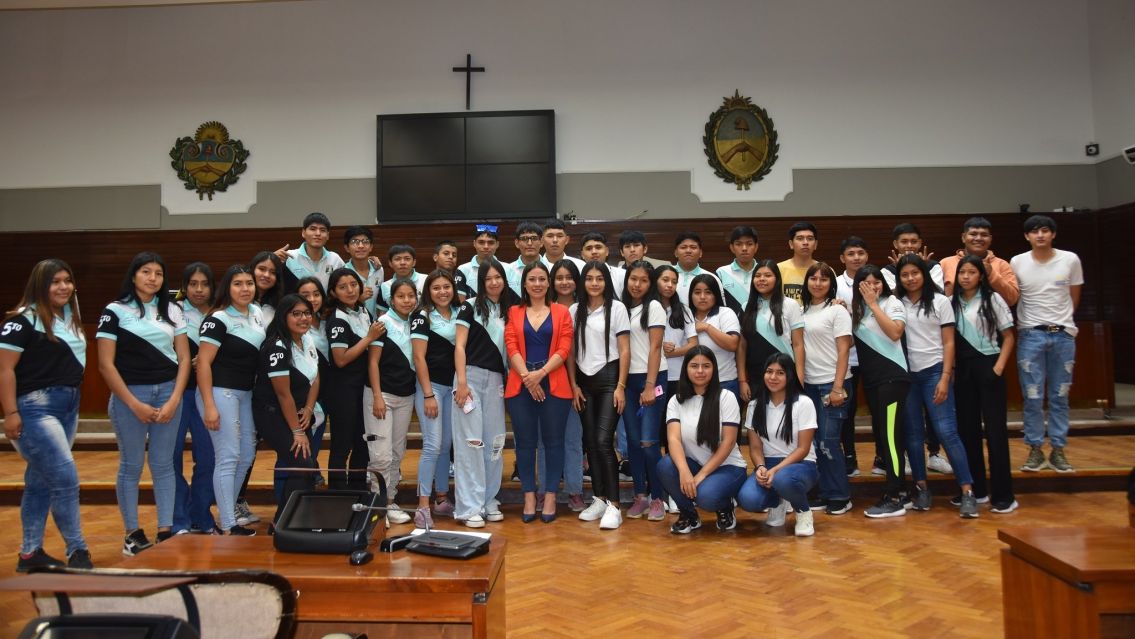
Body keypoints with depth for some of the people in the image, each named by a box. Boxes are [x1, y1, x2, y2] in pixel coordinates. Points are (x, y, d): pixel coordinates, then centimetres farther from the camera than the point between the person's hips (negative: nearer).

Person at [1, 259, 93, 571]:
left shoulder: (69, 316, 12)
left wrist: (73, 398, 15)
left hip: (69, 405, 8)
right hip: (35, 406, -8)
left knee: (40, 481, 14)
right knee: (66, 478, -10)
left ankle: (30, 553, 23)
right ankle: (77, 551, 0)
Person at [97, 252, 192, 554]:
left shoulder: (172, 310, 9)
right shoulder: (115, 311, -1)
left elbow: (184, 358, 6)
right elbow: (106, 364, -6)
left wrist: (174, 400, -5)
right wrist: (135, 404, -10)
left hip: (168, 393, 3)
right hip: (129, 394, -3)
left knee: (163, 465, 6)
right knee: (131, 466, 4)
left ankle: (166, 531, 12)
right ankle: (132, 533, 15)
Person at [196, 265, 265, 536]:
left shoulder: (256, 312, 10)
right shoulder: (218, 319, -12)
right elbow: (203, 363, -15)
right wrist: (209, 406, -20)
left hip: (246, 393, 8)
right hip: (220, 392, -8)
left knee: (247, 455, 14)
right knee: (228, 458, -7)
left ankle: (228, 510, 28)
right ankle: (228, 528, 0)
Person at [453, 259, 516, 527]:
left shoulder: (509, 310, 13)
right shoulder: (471, 307, 1)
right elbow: (459, 346, -4)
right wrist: (461, 382, -13)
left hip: (497, 379, 5)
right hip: (472, 375, -4)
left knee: (494, 441, 6)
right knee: (470, 440, -6)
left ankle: (490, 501, 17)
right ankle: (469, 507, -2)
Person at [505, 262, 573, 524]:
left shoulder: (561, 312, 7)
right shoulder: (514, 312, 9)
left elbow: (564, 349, -2)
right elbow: (511, 348, 0)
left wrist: (541, 373, -14)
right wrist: (527, 377, -12)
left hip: (553, 385, -1)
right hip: (520, 385, 1)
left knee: (553, 441, 3)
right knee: (525, 442, 5)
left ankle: (550, 497, 13)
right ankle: (529, 497, 14)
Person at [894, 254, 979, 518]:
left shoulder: (940, 301, 2)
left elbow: (948, 343, 0)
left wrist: (945, 378, -8)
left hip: (934, 372, -2)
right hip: (906, 374, 2)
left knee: (946, 432, -8)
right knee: (912, 433, 5)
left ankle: (967, 491, -4)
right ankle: (921, 487, 16)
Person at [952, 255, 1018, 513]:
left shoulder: (993, 299, 0)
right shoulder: (953, 302, 6)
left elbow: (1009, 337, 0)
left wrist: (998, 369, -10)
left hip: (987, 366, -3)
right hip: (963, 369, 3)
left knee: (995, 429, -4)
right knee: (967, 428, 6)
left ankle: (1004, 495, 1)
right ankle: (976, 490, 17)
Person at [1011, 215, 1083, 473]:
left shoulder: (1070, 260, 0)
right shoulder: (1017, 262, -3)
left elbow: (1074, 298, 11)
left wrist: (1061, 321, 14)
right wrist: (1031, 322, 7)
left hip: (1063, 334, 1)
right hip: (1030, 335, -1)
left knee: (1060, 396, 7)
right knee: (1033, 397, 1)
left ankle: (1058, 451, 16)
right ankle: (1035, 450, 10)